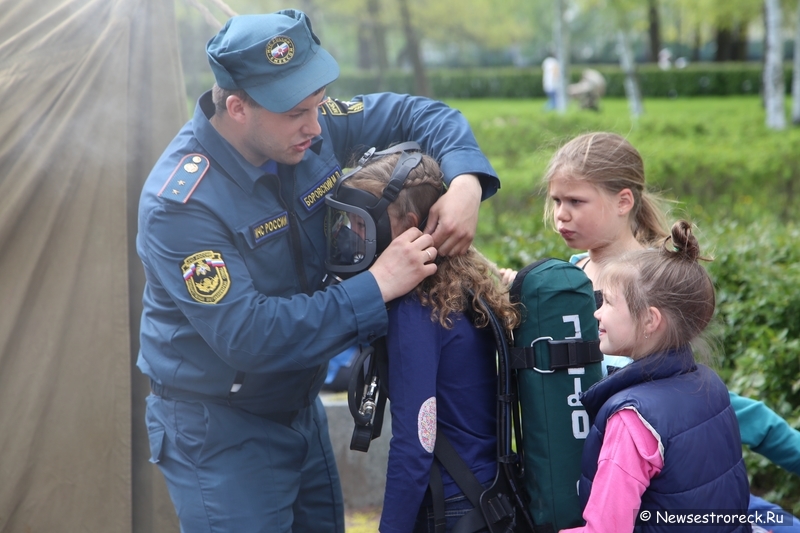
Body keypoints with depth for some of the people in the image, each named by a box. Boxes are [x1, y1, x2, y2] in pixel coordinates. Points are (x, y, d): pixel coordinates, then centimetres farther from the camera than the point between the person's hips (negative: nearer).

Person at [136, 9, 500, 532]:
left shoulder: (310, 126, -10)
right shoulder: (181, 204, -28)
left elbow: (419, 115, 3)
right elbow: (247, 337, -32)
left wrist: (466, 181, -18)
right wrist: (376, 288, -30)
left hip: (301, 406, 7)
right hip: (219, 431, -7)